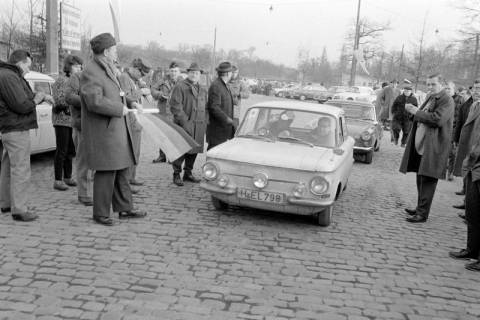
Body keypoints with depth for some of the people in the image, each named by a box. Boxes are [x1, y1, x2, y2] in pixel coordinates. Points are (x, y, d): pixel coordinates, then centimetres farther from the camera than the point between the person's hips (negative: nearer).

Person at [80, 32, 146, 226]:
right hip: (103, 131, -10)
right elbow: (95, 101, -27)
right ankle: (100, 214, 8)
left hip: (117, 129, 10)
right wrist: (120, 109, -18)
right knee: (106, 173, -4)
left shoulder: (108, 70, 17)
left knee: (121, 170, 13)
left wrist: (130, 103, 14)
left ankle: (124, 209, 23)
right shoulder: (91, 72, -15)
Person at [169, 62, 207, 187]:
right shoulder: (180, 87, -4)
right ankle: (176, 175, 5)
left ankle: (188, 173, 22)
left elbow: (205, 108, 22)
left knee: (194, 150, 9)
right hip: (184, 125, -6)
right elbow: (175, 106, -12)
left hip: (199, 126, 6)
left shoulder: (203, 90, 19)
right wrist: (185, 122, -17)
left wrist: (204, 123, 9)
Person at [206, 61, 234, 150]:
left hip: (225, 127, 10)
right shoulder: (215, 86, -15)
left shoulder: (223, 85, 17)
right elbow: (214, 107, -22)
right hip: (217, 129, -10)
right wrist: (227, 119, -24)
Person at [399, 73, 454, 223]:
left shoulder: (446, 100, -10)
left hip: (433, 147, -9)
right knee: (421, 179, 16)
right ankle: (420, 208, 29)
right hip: (421, 145, 9)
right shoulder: (430, 98, 17)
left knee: (428, 180, -6)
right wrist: (413, 110, 2)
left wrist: (417, 112, -16)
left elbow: (438, 119, -22)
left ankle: (422, 214, 0)